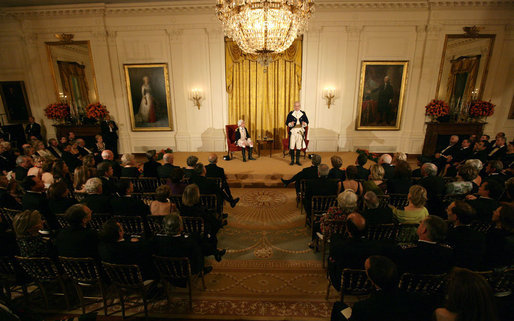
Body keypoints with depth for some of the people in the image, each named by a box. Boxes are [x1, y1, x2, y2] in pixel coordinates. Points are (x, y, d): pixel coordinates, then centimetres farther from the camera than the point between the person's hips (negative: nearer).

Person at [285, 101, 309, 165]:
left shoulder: (303, 113, 9)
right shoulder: (290, 113, 3)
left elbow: (307, 122, 10)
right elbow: (286, 122, 2)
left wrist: (304, 123, -12)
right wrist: (290, 124, -19)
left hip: (300, 132, 1)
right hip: (292, 132, -1)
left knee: (299, 147, 4)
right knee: (292, 147, -2)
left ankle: (298, 160, 15)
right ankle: (292, 160, 10)